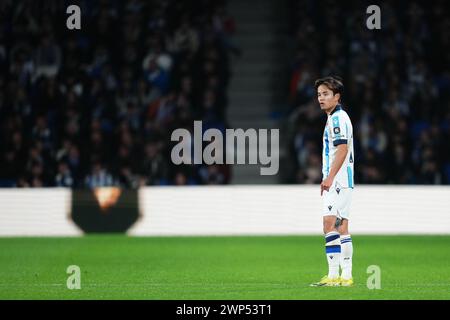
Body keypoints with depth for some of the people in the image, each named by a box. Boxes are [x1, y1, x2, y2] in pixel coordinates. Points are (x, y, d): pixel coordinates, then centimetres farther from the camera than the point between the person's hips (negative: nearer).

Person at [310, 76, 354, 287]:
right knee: (341, 227, 9)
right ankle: (346, 276, 10)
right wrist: (328, 179, 24)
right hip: (339, 182, 11)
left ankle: (333, 275, -21)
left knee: (330, 225, -16)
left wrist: (330, 178, -25)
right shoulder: (334, 118, 20)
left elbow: (342, 149, -21)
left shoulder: (338, 117, -11)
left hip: (338, 181, -11)